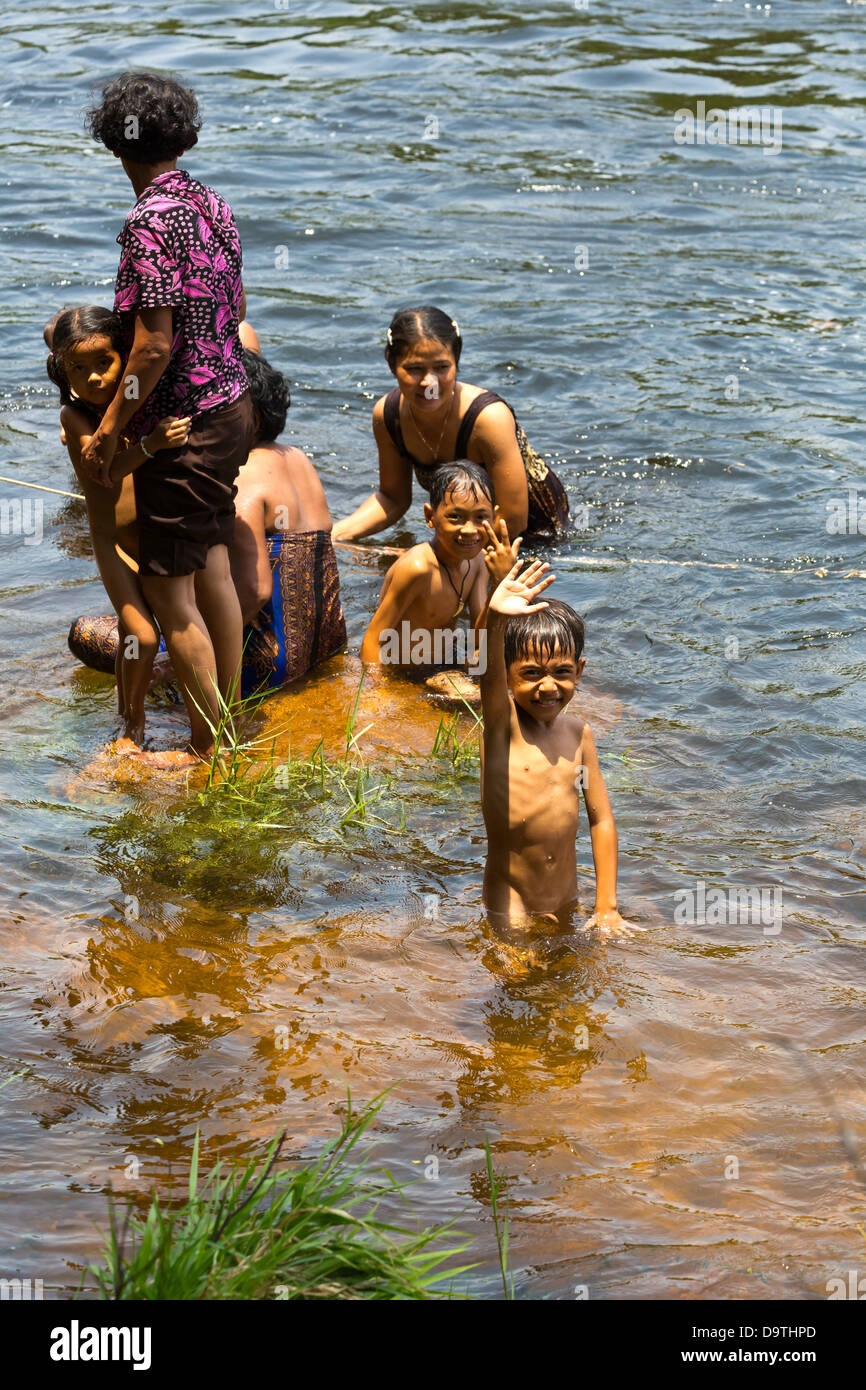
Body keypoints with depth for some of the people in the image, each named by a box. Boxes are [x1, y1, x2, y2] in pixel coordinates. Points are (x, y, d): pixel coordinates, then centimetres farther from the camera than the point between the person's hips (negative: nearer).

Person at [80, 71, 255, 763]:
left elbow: (154, 346, -23)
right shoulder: (214, 204, 6)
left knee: (170, 592, 0)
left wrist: (109, 428, -15)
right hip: (232, 403, 9)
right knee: (212, 566, 19)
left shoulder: (150, 222, -20)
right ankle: (231, 724, 30)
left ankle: (209, 755, 6)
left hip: (182, 424, -9)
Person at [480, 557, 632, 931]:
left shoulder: (578, 732, 2)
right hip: (510, 907, -4)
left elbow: (601, 818, 5)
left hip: (565, 899, 4)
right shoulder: (502, 722, -11)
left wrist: (606, 907, 1)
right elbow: (489, 675, -33)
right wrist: (495, 619, -55)